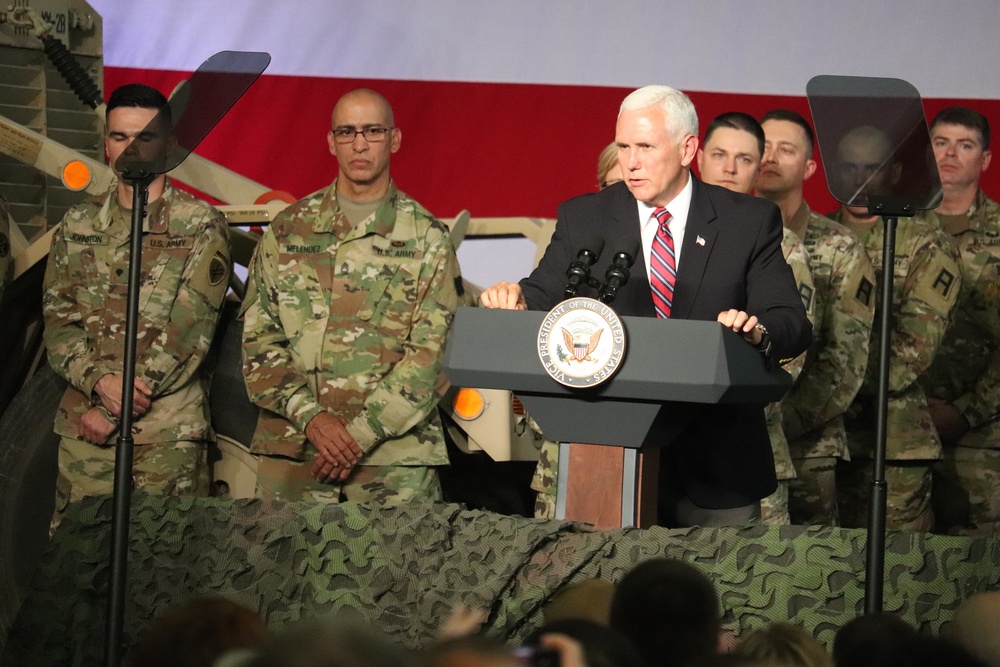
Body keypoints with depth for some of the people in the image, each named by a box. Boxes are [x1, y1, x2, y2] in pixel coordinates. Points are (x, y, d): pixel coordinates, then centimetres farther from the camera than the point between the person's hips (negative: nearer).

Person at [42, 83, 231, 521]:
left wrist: (111, 410, -10)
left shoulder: (200, 226, -1)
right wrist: (100, 381, -13)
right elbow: (57, 320, 7)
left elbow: (188, 330, -8)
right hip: (84, 424, 4)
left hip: (169, 431, -3)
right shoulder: (78, 225, 13)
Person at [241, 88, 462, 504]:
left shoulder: (426, 237, 5)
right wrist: (312, 416, -8)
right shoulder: (288, 231, 11)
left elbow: (433, 354, -2)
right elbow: (259, 337, 7)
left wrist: (361, 431, -11)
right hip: (291, 449, 2)